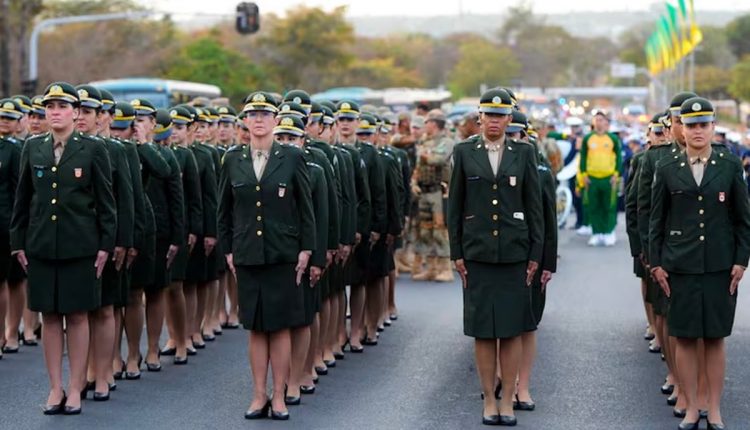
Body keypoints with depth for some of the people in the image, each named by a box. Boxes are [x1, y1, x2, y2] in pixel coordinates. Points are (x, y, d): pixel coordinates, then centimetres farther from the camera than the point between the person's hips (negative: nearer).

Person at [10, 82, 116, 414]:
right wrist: (18, 242, 6)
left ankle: (75, 389, 9)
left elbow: (106, 201, -1)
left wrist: (105, 245, -5)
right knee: (50, 316, 6)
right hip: (41, 246, 3)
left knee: (77, 316, 2)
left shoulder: (92, 149, -2)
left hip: (80, 246, -3)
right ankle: (55, 389, 13)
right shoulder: (33, 148, 7)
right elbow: (22, 198, 10)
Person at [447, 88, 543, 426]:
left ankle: (508, 401, 10)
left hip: (514, 254, 0)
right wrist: (456, 253, 2)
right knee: (482, 330, 2)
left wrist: (535, 254, 1)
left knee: (513, 329, 2)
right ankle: (489, 400, 11)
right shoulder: (464, 153, 4)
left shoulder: (524, 153, 4)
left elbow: (534, 205, 5)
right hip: (477, 254, 0)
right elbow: (455, 206, 6)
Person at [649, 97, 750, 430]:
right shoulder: (667, 170, 4)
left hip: (720, 267, 0)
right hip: (680, 266, 0)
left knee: (715, 339, 4)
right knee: (685, 338, 2)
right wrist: (656, 264, 3)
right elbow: (656, 221, 7)